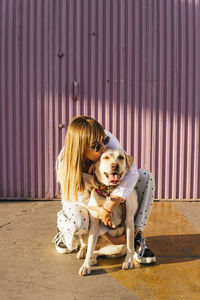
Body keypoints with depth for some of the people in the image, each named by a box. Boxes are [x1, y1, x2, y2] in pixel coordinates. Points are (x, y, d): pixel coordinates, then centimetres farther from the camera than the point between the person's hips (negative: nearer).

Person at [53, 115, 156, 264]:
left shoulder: (107, 139, -31)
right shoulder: (66, 165, -34)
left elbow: (131, 171, -36)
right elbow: (85, 202, -27)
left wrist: (108, 207, -44)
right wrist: (109, 236, -26)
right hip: (80, 202, -3)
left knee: (146, 177, -19)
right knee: (76, 224, -39)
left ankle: (137, 237, -18)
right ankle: (66, 236, 2)